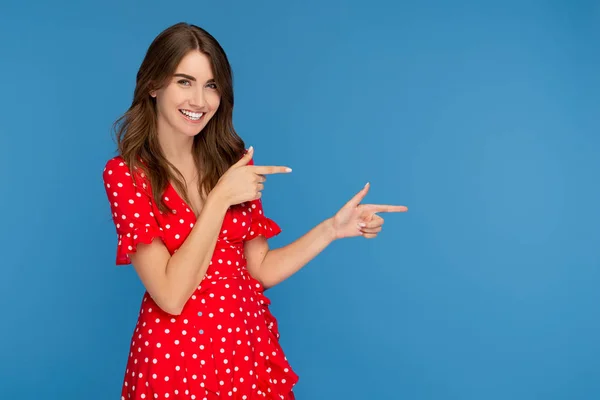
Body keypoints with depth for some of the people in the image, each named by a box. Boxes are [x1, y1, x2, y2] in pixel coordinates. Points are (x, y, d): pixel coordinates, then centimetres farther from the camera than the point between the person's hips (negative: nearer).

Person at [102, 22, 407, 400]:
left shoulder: (232, 160, 2)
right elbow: (170, 295, -19)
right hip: (176, 356, -4)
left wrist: (334, 227, -8)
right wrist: (221, 196, -21)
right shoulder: (125, 173, -11)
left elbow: (260, 269, 2)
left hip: (250, 346, 4)